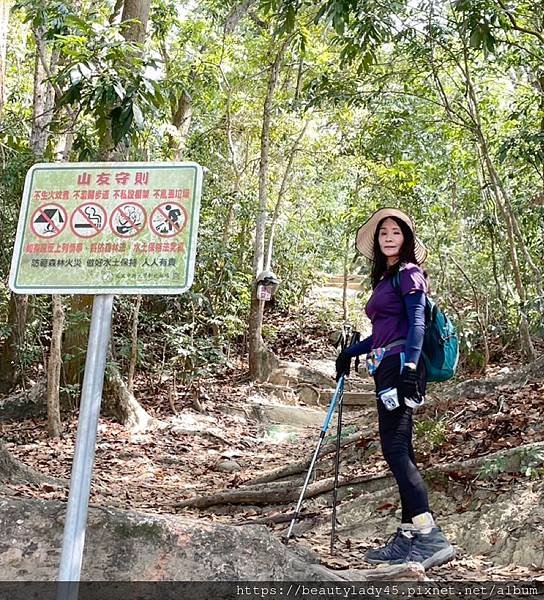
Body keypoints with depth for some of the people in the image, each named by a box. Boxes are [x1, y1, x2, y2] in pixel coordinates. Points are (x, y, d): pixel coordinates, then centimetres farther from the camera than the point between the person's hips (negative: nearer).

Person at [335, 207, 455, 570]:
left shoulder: (408, 273, -2)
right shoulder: (385, 279, 23)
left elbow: (417, 323, -13)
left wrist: (409, 365, -25)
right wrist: (350, 352, 30)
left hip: (400, 367, -9)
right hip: (386, 370, 9)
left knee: (395, 448, -17)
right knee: (398, 450, 5)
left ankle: (429, 536, -21)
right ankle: (410, 535, 6)